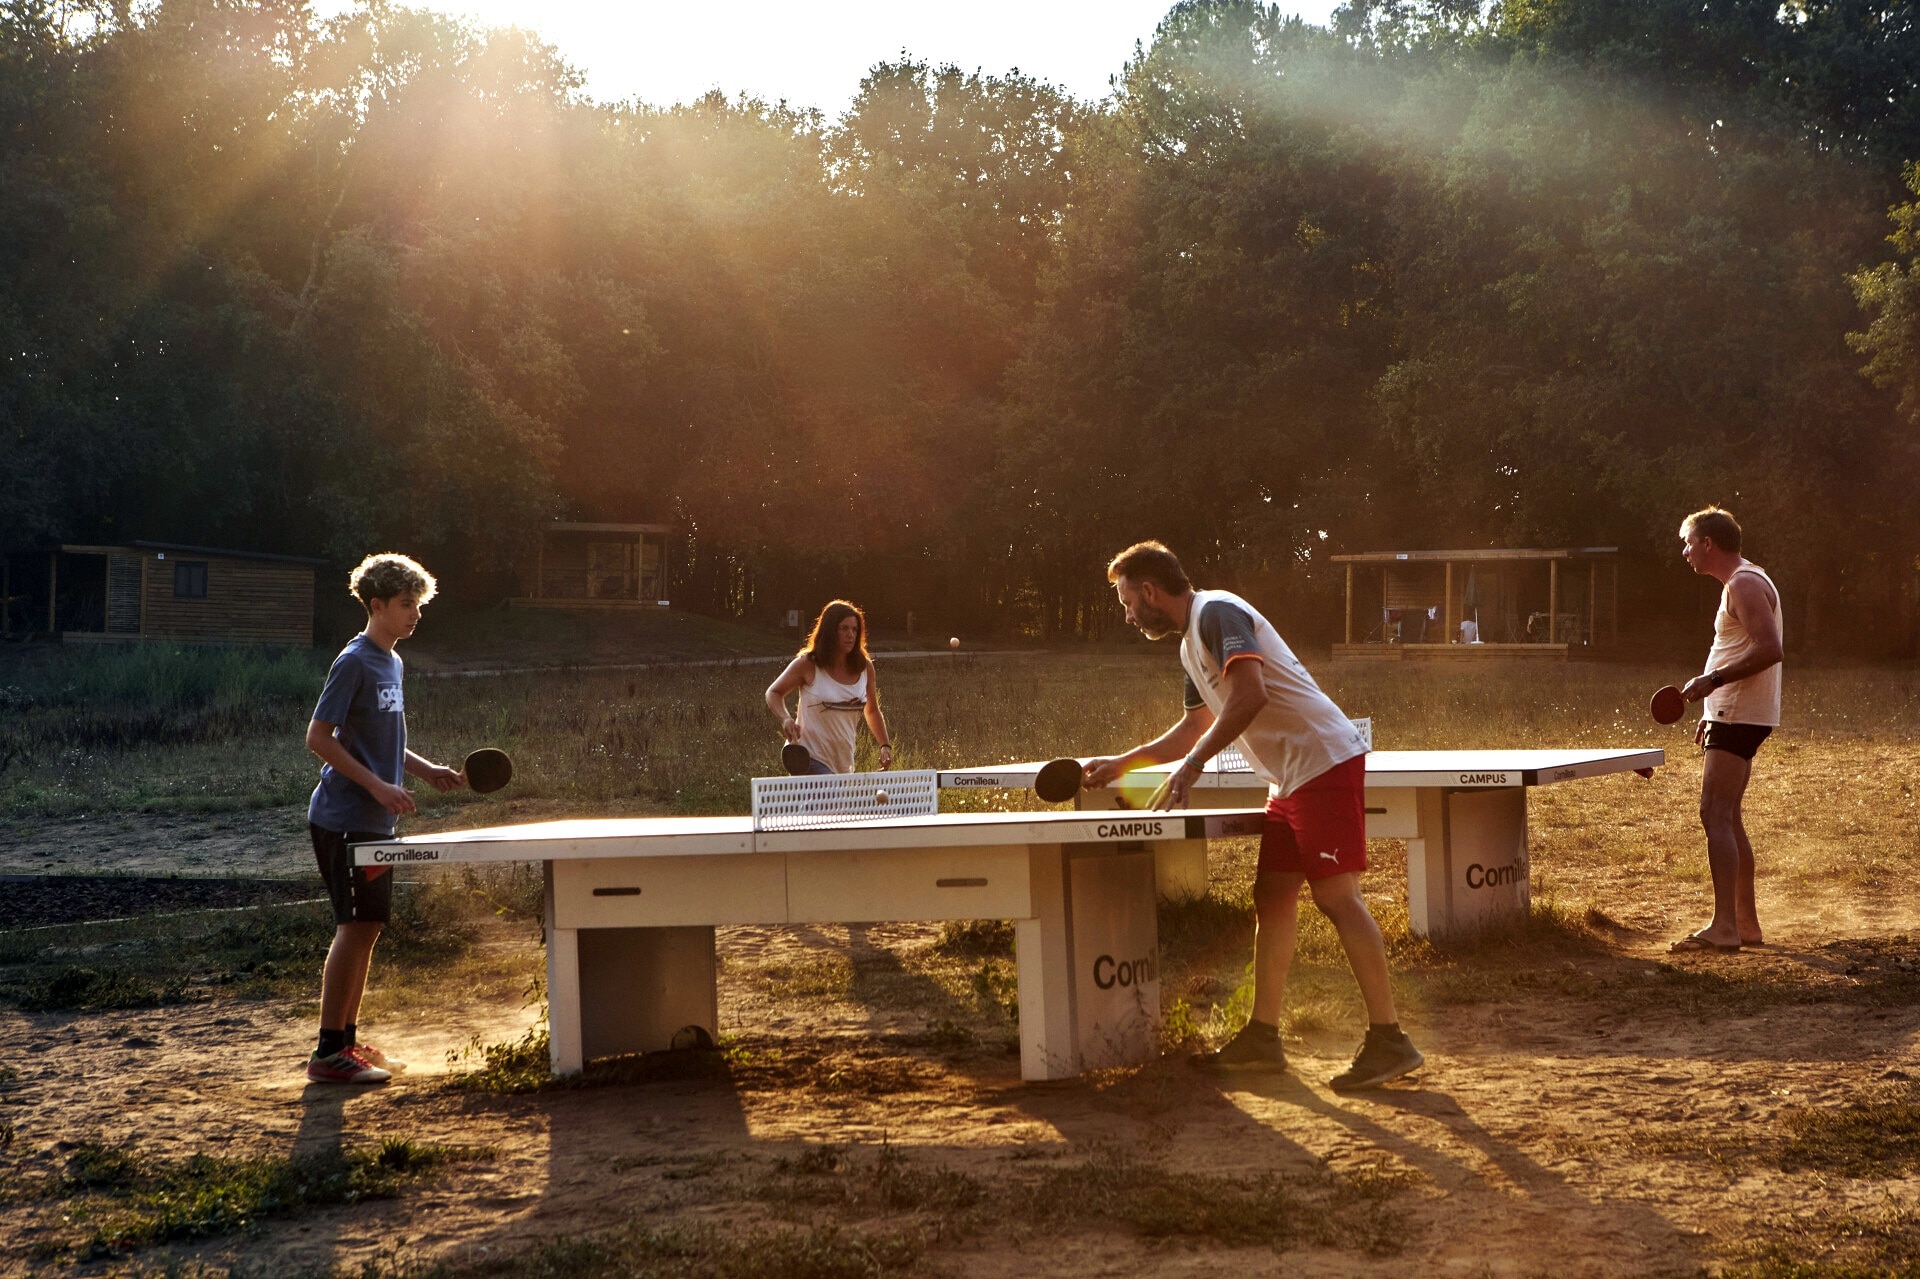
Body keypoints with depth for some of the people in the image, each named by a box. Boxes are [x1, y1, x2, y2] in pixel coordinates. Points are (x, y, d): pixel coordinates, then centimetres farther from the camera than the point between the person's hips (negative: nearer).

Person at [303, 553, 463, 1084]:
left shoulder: (391, 663, 14)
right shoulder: (354, 662, -14)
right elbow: (319, 737, -17)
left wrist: (426, 769, 10)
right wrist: (377, 785, -21)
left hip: (375, 822, 9)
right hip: (344, 820, -9)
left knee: (367, 927, 12)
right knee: (354, 927, -9)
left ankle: (348, 1039, 20)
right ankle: (327, 1053, -4)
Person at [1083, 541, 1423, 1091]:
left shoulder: (1217, 613, -10)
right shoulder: (1192, 643, 21)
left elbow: (1250, 696, -24)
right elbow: (1194, 729, 35)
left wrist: (1192, 765, -24)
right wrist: (1122, 762, 36)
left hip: (1323, 760, -10)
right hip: (1292, 777, 10)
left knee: (1336, 896, -12)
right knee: (1273, 897, 9)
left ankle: (1389, 1040, -10)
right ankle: (1262, 1038, 14)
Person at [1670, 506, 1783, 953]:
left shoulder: (1745, 584, -14)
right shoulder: (1740, 582, 20)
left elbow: (1770, 649, -25)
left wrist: (1712, 680, -22)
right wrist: (1714, 712, 21)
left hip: (1740, 717, -11)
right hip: (1734, 716, 11)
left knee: (1716, 816, -15)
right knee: (1727, 820, 13)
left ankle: (1724, 927, -19)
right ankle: (1746, 924, 17)